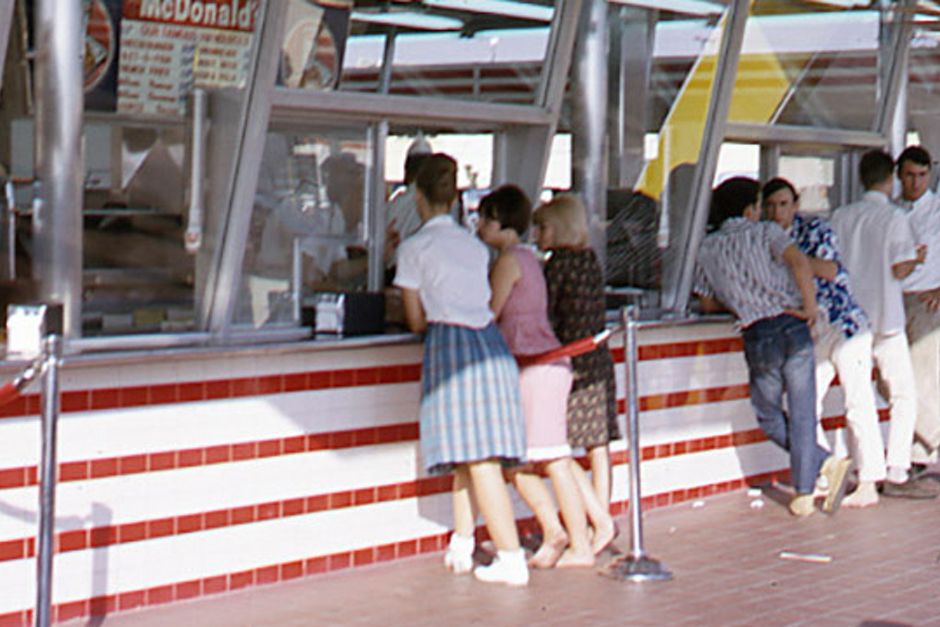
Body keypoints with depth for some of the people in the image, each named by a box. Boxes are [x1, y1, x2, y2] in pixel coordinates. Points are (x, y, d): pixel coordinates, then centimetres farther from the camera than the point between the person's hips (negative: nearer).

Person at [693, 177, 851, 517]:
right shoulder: (765, 232, 3)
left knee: (769, 415, 18)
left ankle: (824, 464, 5)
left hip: (758, 336, 1)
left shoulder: (707, 249, 11)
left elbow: (708, 302, 18)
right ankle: (804, 494, 3)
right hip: (793, 327, -1)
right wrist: (809, 307, -6)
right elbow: (799, 262, -16)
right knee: (801, 413, 5)